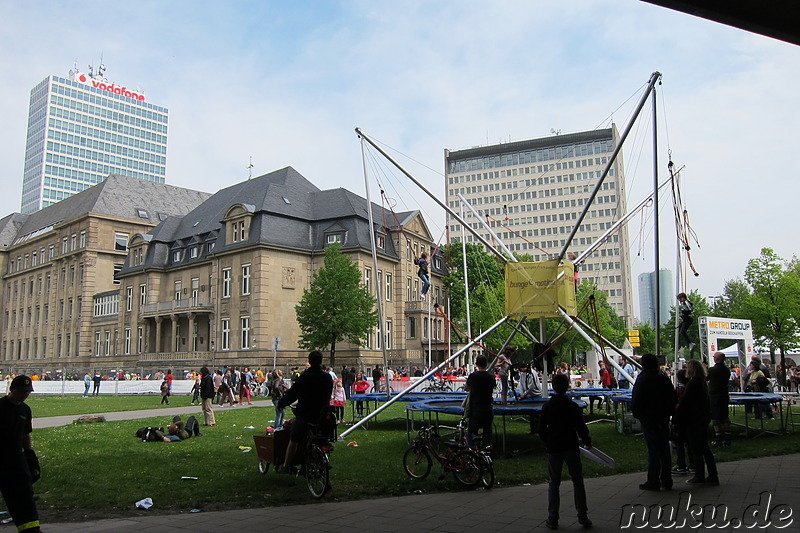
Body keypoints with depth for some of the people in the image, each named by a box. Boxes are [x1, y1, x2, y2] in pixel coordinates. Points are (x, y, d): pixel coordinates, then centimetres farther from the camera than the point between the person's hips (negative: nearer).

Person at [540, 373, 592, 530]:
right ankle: (582, 516, 11)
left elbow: (541, 430, 0)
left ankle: (552, 519, 8)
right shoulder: (573, 406, -7)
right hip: (571, 447, -1)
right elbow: (581, 427, -5)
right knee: (578, 482, 11)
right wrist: (587, 441, 13)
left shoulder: (546, 407, -3)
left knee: (554, 483, 8)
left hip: (553, 448, 1)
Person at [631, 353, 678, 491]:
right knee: (664, 449, 11)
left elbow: (635, 400, -13)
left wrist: (636, 413, 2)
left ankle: (653, 482, 0)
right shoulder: (664, 379, 6)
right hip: (663, 419, 6)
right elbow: (674, 399, 11)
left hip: (648, 419, -6)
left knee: (653, 450, -4)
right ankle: (666, 480, 18)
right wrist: (668, 412, 19)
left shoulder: (642, 379, -12)